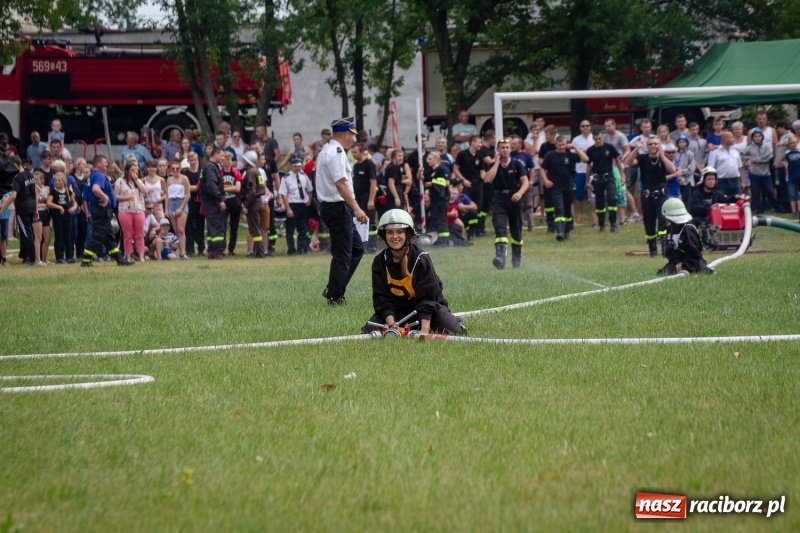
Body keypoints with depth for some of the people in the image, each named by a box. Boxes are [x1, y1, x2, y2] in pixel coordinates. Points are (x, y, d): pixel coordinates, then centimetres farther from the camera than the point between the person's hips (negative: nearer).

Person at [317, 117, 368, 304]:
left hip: (329, 205, 10)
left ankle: (333, 291, 12)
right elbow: (341, 184, -23)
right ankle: (334, 296, 1)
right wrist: (356, 208, -24)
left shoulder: (327, 150, 17)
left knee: (356, 248, 14)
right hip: (338, 207, -10)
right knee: (342, 253, -4)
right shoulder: (336, 153, -15)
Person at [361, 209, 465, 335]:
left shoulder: (421, 258, -17)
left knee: (453, 331, -25)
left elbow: (427, 297, -22)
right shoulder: (380, 262, -7)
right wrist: (392, 325, -25)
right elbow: (381, 298, -10)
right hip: (397, 310, 3)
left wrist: (424, 329, -31)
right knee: (369, 330, -18)